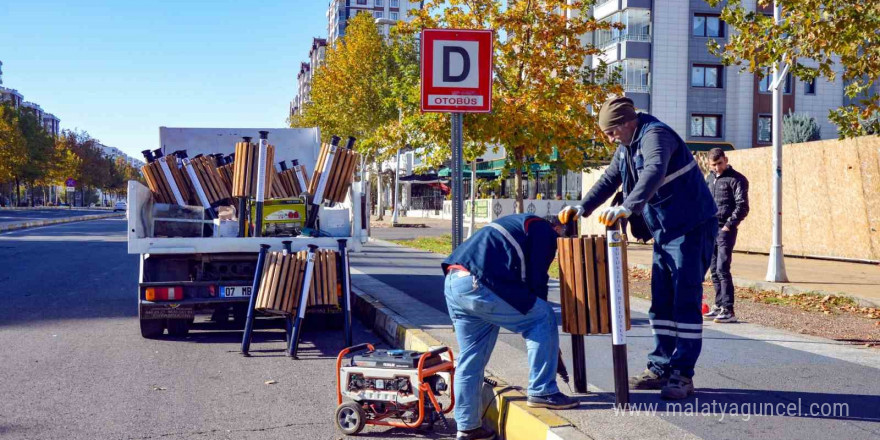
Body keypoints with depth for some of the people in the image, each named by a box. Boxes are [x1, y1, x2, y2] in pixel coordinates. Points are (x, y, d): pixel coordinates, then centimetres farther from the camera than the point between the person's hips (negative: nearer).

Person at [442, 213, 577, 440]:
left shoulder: (518, 224, 34)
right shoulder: (543, 230, 7)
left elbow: (525, 277, 34)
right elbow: (536, 280, 1)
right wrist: (539, 312, 13)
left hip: (453, 284, 10)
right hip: (477, 285, -10)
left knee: (470, 358, 17)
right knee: (544, 318, 3)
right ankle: (542, 392, 7)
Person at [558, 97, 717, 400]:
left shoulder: (655, 135, -19)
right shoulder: (626, 147, 11)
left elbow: (653, 173, -37)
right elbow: (608, 180, 18)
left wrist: (626, 208, -49)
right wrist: (582, 208, 5)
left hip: (691, 228, -9)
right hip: (664, 231, 9)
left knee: (685, 301, -8)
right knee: (661, 302, 9)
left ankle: (682, 375, -5)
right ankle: (660, 368, 16)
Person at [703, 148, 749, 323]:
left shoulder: (736, 179, -6)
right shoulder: (709, 178, 16)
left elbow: (742, 206, -12)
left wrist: (729, 225, -16)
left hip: (725, 230, -7)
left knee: (722, 269, -13)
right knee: (714, 270, 11)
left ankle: (728, 310, -12)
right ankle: (719, 306, 20)